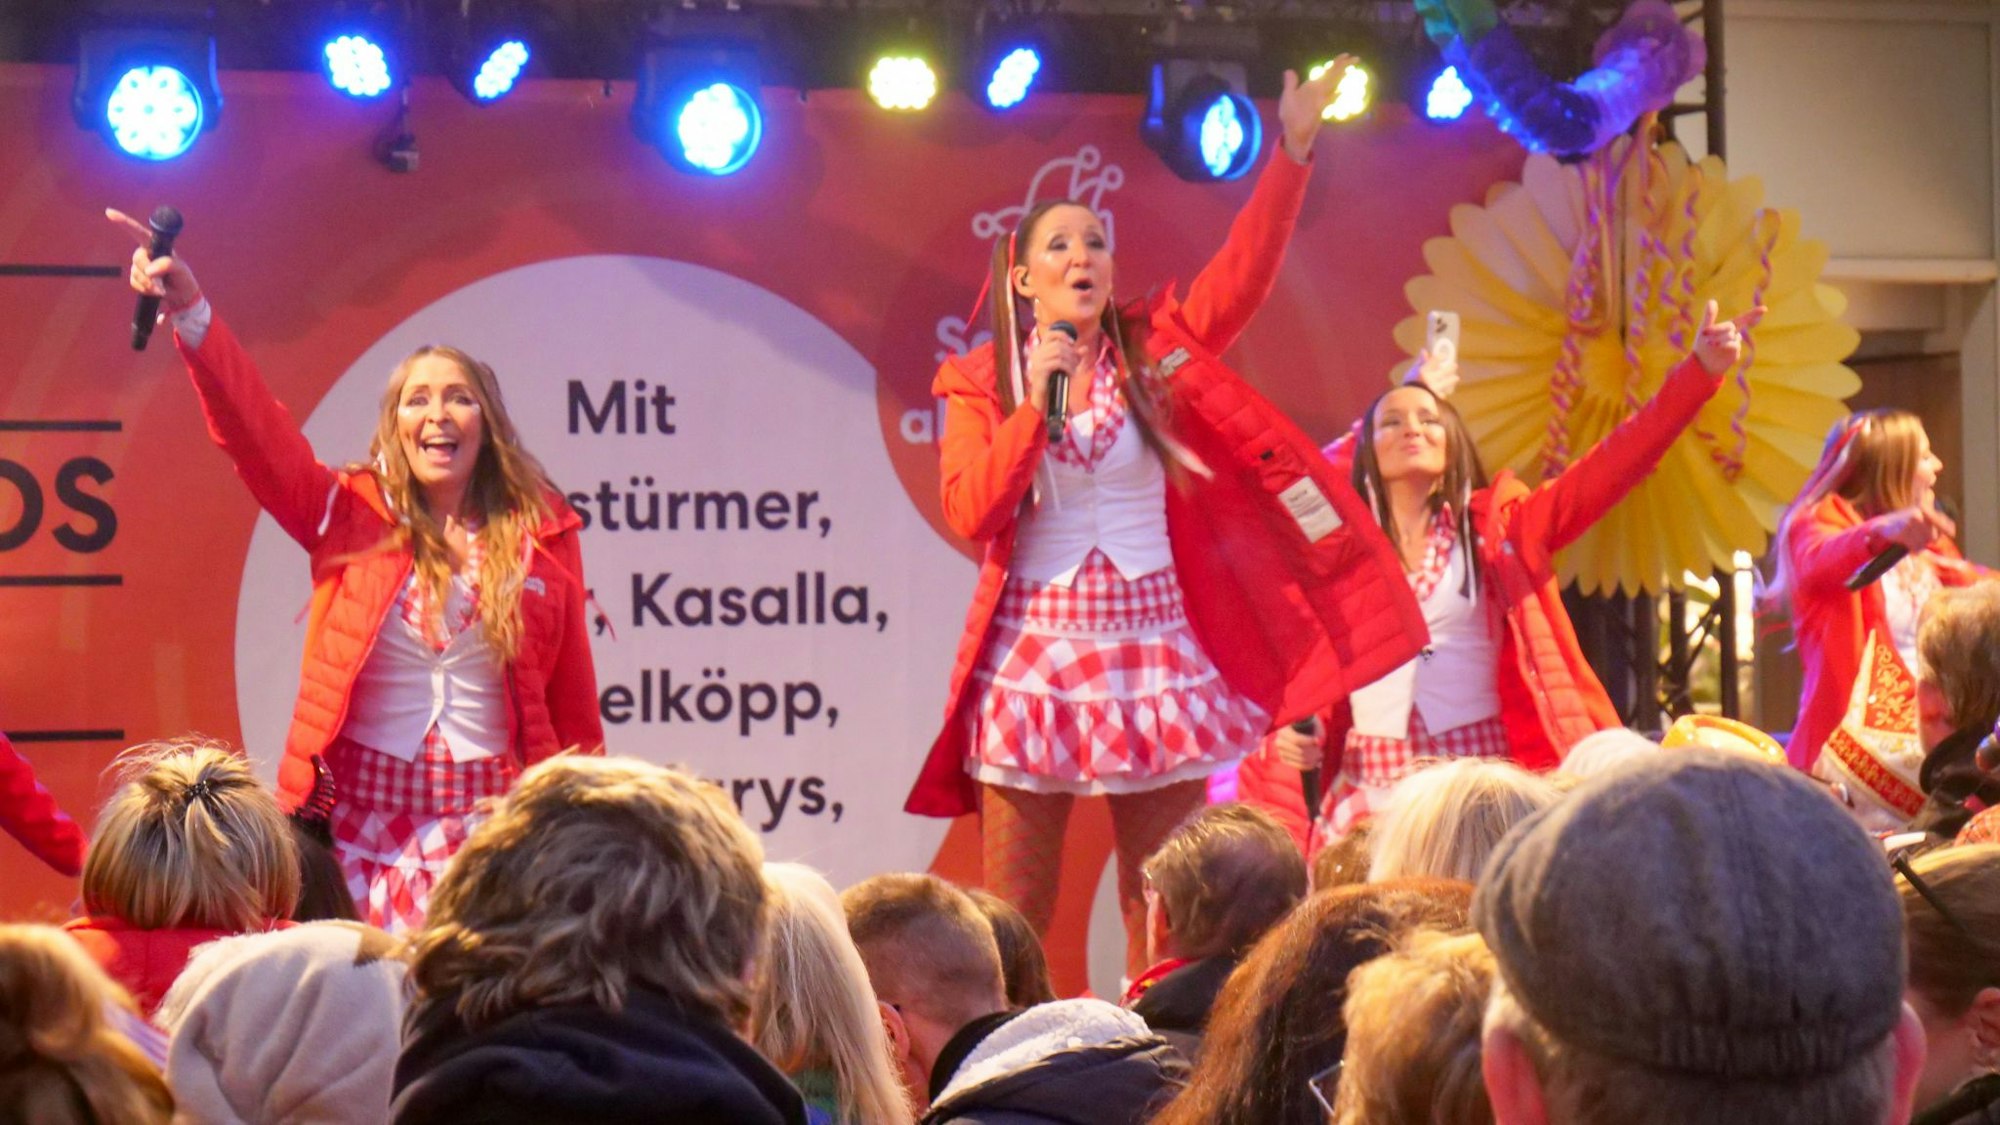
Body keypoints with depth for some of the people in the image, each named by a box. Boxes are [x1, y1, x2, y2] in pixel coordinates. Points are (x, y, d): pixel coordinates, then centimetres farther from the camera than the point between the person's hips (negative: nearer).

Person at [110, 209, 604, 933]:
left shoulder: (541, 532, 5)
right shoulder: (351, 514, 5)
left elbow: (572, 693, 9)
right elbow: (257, 432, -9)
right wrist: (192, 316, -23)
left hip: (489, 815, 0)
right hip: (362, 811, 0)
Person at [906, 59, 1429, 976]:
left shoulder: (1156, 355, 7)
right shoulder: (979, 383, 4)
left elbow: (1243, 274, -6)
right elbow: (969, 515, -7)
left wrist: (1293, 150, -15)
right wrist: (1034, 402, -13)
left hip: (1151, 653, 1)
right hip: (1034, 656, -1)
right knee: (1010, 923, -1)